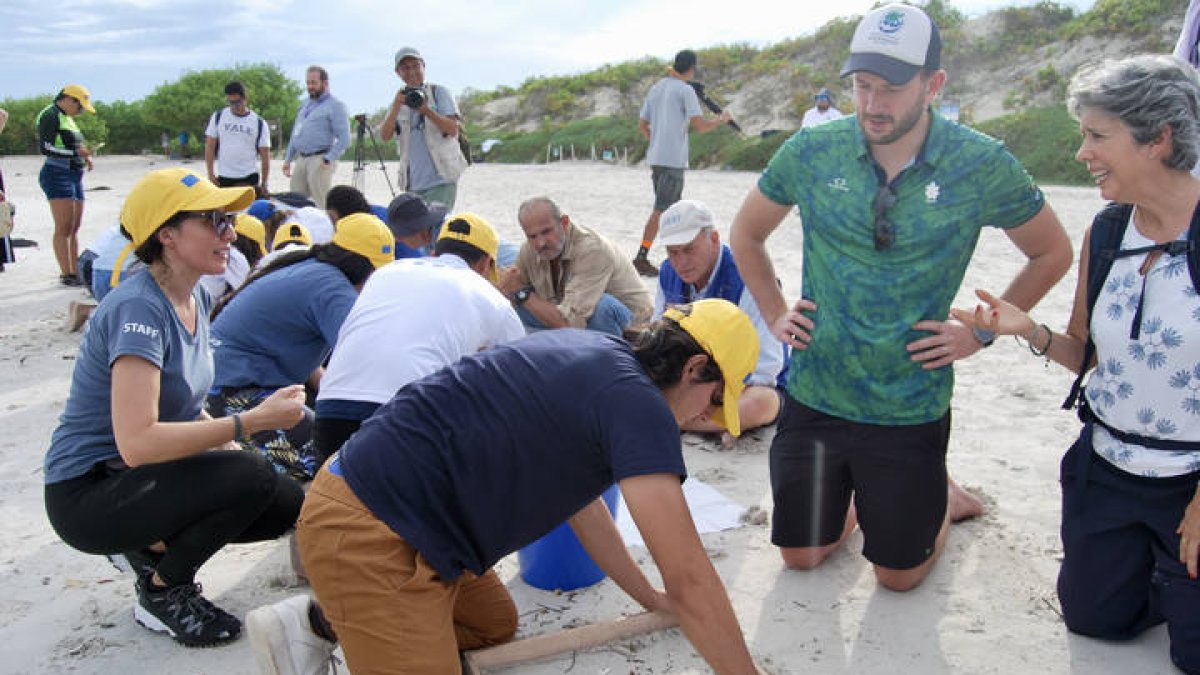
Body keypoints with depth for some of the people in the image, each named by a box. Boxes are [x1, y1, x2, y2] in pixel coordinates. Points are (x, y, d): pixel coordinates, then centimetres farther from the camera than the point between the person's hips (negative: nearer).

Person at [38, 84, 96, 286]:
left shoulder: (67, 118, 21)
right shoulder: (50, 116, -7)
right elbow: (45, 148, -16)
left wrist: (85, 157, 9)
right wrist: (77, 152, -22)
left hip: (74, 176, 10)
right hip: (57, 175, -10)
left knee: (74, 227, 9)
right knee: (64, 228, -12)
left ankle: (75, 272, 12)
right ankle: (66, 274, -13)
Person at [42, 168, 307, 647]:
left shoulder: (195, 298, 2)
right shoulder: (138, 308, -25)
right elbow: (137, 441, -33)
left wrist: (225, 438, -4)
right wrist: (252, 422, -31)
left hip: (142, 477, 8)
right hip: (86, 493, -8)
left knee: (290, 507, -4)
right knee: (251, 478, -27)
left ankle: (152, 547, 13)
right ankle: (162, 594, -3)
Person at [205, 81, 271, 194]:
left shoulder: (259, 123, 2)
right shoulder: (218, 117, 5)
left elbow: (265, 156, 2)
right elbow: (210, 147, 6)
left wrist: (264, 183, -3)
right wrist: (211, 174, -2)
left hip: (250, 178, -1)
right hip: (224, 177, 1)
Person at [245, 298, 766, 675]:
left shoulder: (593, 354, 12)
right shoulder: (639, 402, -16)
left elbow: (583, 505, 24)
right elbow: (689, 579, -18)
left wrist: (650, 598, 30)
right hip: (367, 532, -10)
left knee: (495, 626, 26)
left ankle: (326, 619, 18)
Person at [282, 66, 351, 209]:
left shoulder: (335, 106, -3)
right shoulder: (305, 104, 21)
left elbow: (344, 139, -12)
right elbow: (295, 132, 26)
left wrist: (328, 160, -19)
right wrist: (288, 159, 18)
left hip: (319, 160, -8)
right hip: (301, 159, 8)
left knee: (321, 205, -9)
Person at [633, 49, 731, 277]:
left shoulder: (656, 88, 16)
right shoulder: (685, 90, -7)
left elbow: (642, 125, 20)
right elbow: (699, 126, -15)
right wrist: (721, 119, 1)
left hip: (655, 157, 8)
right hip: (673, 159, -8)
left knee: (672, 208, 15)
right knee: (661, 211, -8)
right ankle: (641, 259, -10)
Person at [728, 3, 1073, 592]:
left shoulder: (982, 166, -11)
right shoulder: (811, 152, -7)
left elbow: (1053, 254, 5)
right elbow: (746, 234, 11)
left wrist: (981, 332, -2)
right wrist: (774, 314, 3)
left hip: (910, 407, -2)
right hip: (815, 395, 2)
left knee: (898, 576, 11)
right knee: (800, 556, 13)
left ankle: (942, 501, 41)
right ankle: (848, 506, 45)